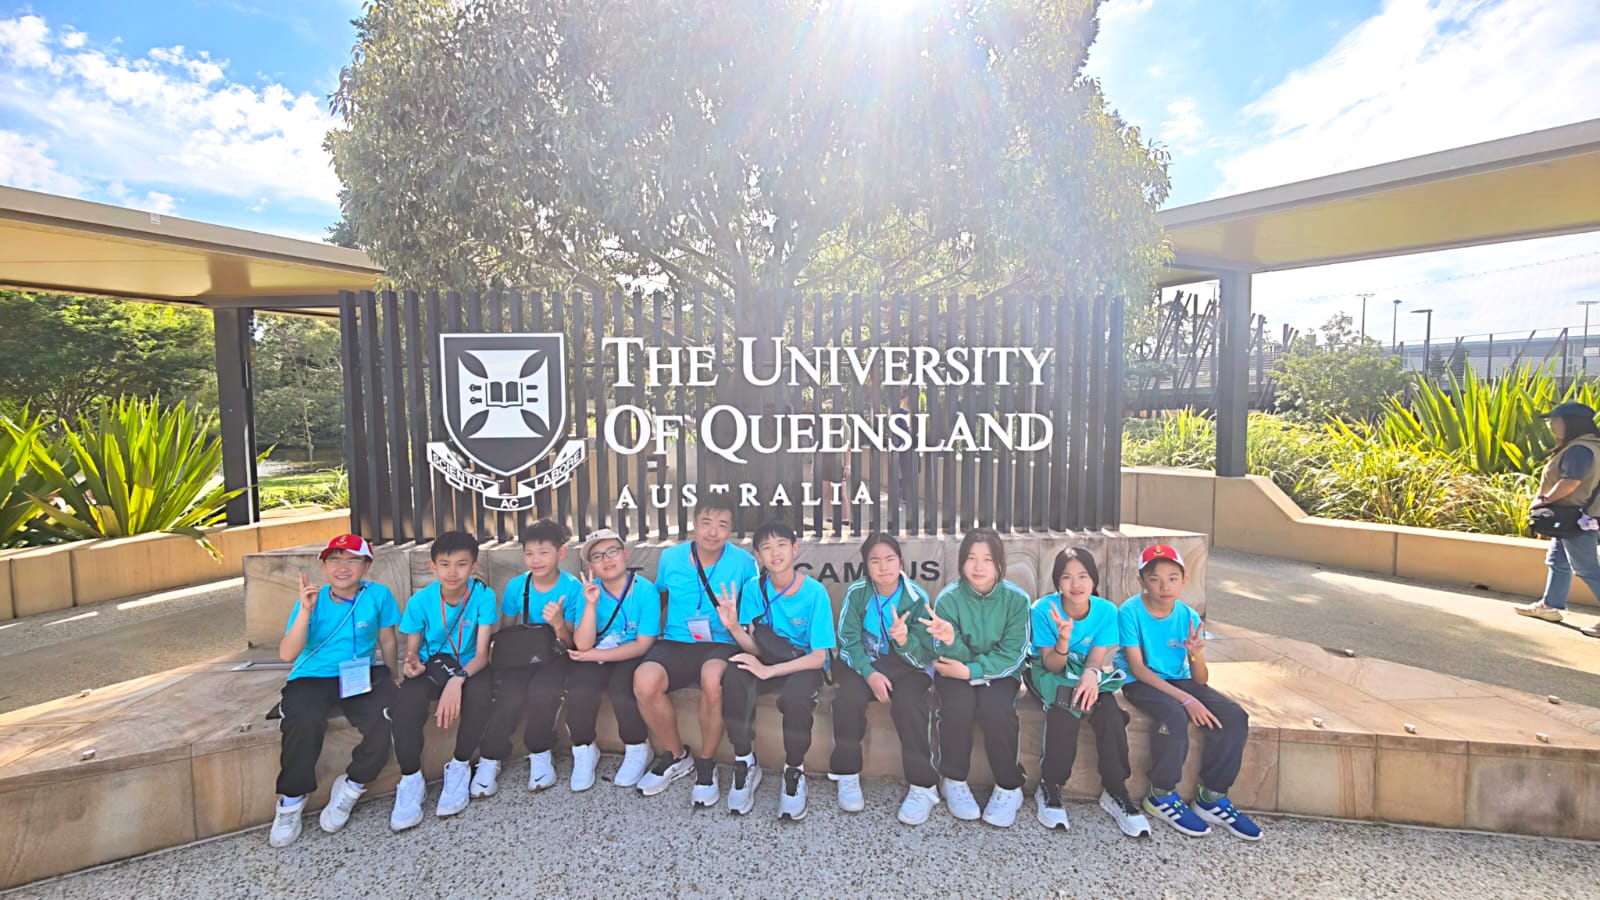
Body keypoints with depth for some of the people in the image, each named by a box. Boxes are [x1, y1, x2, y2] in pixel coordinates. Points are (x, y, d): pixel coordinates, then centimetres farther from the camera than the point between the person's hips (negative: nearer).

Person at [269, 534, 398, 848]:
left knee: (387, 717, -28)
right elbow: (287, 654, -14)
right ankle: (291, 800, -5)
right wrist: (305, 611, -24)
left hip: (361, 675, 1)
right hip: (313, 678, 0)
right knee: (304, 721, -33)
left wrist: (389, 679, 8)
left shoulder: (378, 595, -4)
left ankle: (350, 787, 0)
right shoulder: (312, 600, -5)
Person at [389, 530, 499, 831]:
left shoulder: (483, 596, -17)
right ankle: (410, 780, -6)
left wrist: (457, 679, -38)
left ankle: (460, 768, -7)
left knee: (479, 693, -34)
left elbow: (482, 653, -19)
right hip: (430, 666, 1)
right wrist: (411, 663, -26)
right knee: (406, 705, -31)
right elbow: (412, 651, -1)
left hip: (467, 667, -1)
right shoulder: (420, 600, -12)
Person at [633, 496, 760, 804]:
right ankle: (675, 756, 1)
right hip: (675, 643, 3)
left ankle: (706, 765, -8)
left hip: (721, 644, -2)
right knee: (644, 682, -29)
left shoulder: (744, 563, -3)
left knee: (712, 679, -37)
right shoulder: (670, 558, 4)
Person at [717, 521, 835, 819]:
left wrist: (769, 670, -28)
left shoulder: (815, 592, -17)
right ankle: (744, 764, -10)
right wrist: (733, 627, -30)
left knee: (795, 694, -36)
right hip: (767, 659, 3)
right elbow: (755, 647, -8)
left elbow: (819, 657, -17)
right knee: (734, 677, -30)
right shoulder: (753, 588, -8)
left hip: (804, 665, -2)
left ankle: (794, 772, -7)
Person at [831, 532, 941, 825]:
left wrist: (905, 640, -37)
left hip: (908, 666, -1)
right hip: (865, 662, 1)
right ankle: (847, 776, -8)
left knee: (909, 702, -31)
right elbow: (849, 641, -9)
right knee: (847, 696, -28)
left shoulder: (917, 598, -13)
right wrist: (870, 674, -25)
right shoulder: (856, 593, -10)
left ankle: (923, 786, -16)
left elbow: (924, 656, -14)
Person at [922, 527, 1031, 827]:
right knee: (958, 706, -29)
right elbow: (955, 657, -16)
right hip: (957, 671, 0)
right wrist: (950, 641, -40)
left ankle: (1009, 787, -5)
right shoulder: (948, 598, -14)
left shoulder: (1016, 598, -13)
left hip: (999, 671, 0)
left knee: (996, 708, -29)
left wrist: (971, 671, -25)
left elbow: (1011, 656, -13)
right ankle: (954, 781, -5)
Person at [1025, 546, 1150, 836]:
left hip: (1087, 676, 3)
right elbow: (1052, 665, -19)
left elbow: (1096, 659, -13)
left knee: (1109, 711, -27)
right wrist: (1063, 639, -40)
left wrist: (1090, 674, -38)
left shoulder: (1106, 610, -13)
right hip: (1049, 675, -3)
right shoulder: (1043, 609, -21)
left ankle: (1115, 791, -10)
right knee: (1064, 708, -33)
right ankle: (1049, 789, -17)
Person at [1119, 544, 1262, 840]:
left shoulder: (1188, 616, -5)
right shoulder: (1131, 612, -17)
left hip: (1179, 680, 6)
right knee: (1175, 716, -33)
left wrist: (1197, 655, -26)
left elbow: (1201, 680, -3)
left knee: (1235, 717, -14)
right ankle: (1161, 796, -10)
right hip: (1141, 683, -5)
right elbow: (1137, 668, -19)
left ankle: (1212, 798, 1)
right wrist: (1185, 699, -25)